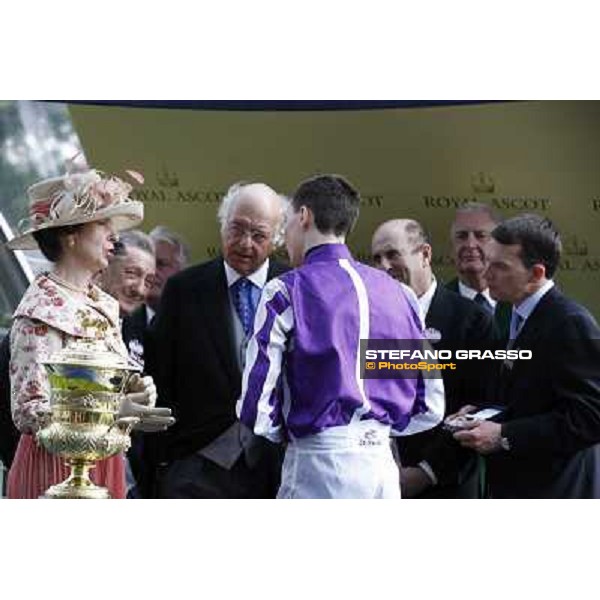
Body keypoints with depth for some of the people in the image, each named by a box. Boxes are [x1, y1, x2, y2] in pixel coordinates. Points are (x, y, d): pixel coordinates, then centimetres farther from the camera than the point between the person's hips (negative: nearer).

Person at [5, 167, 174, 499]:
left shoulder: (102, 304, 10)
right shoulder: (41, 313, -14)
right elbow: (28, 412, -18)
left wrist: (135, 389, 0)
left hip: (103, 467, 7)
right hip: (56, 469, -7)